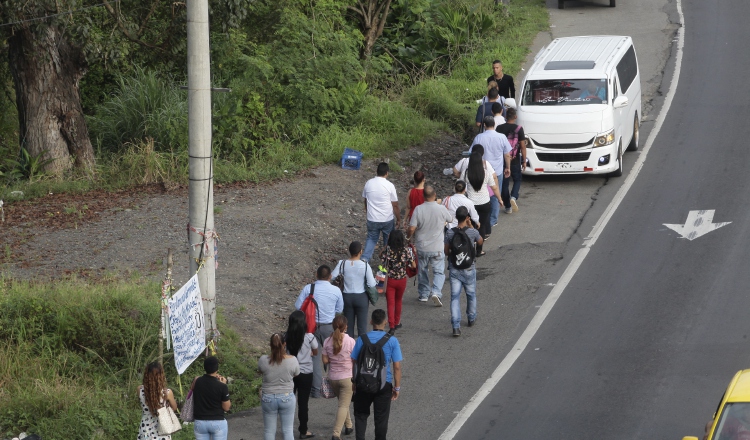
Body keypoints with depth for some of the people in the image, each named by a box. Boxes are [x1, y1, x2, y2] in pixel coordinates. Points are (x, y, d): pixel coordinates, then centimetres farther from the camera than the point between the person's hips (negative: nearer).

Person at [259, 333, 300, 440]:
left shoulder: (263, 360, -13)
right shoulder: (292, 360, -14)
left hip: (268, 398, 0)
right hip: (287, 398, 0)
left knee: (269, 431, 11)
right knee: (288, 430, 8)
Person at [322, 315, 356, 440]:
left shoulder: (327, 341, -6)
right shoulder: (350, 341, -16)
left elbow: (325, 360, -4)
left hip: (333, 377, 4)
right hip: (347, 377, -4)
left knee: (343, 403, 24)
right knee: (343, 406, 0)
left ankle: (348, 426, 36)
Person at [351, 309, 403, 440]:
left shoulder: (362, 339, -6)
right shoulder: (392, 341, -9)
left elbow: (354, 362, -1)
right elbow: (397, 367, -8)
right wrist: (397, 387, 1)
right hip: (384, 385, -1)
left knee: (361, 415, 15)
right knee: (381, 418, 11)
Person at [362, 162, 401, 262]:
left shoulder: (368, 183, -3)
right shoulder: (389, 186, -14)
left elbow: (365, 201, 10)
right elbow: (395, 205, -9)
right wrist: (399, 219, 5)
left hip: (372, 219, 2)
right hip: (387, 220, -2)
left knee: (371, 239, 15)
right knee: (388, 242, 15)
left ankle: (364, 259, -4)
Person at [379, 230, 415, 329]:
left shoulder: (387, 250, -13)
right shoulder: (406, 251, -14)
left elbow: (381, 258, 3)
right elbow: (413, 265, -10)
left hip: (390, 280, -1)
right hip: (402, 280, 1)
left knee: (390, 303, 5)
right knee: (398, 301, 23)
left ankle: (391, 325, -2)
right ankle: (397, 323, 34)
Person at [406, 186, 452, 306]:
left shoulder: (418, 209, -14)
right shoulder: (441, 209, -13)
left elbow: (412, 228, -14)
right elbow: (450, 219, 9)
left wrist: (408, 236, 8)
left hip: (422, 247, 1)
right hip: (437, 248, -1)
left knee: (423, 271, 18)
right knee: (439, 271, 6)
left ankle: (423, 294, 27)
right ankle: (436, 292, -14)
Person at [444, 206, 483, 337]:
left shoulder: (449, 233, -10)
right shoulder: (472, 232, -13)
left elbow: (446, 251, -3)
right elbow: (480, 242, 8)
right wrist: (471, 226, 6)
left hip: (454, 269, 0)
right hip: (469, 269, 0)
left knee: (455, 297, 1)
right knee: (471, 294, 22)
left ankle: (456, 326, -10)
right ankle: (471, 318, 41)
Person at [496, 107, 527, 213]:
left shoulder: (500, 128, -4)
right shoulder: (519, 129, -10)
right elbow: (523, 146, -9)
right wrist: (524, 161, -1)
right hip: (515, 160, -1)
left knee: (504, 183, 11)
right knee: (517, 180, 16)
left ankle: (507, 206, 14)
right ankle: (513, 197, -10)